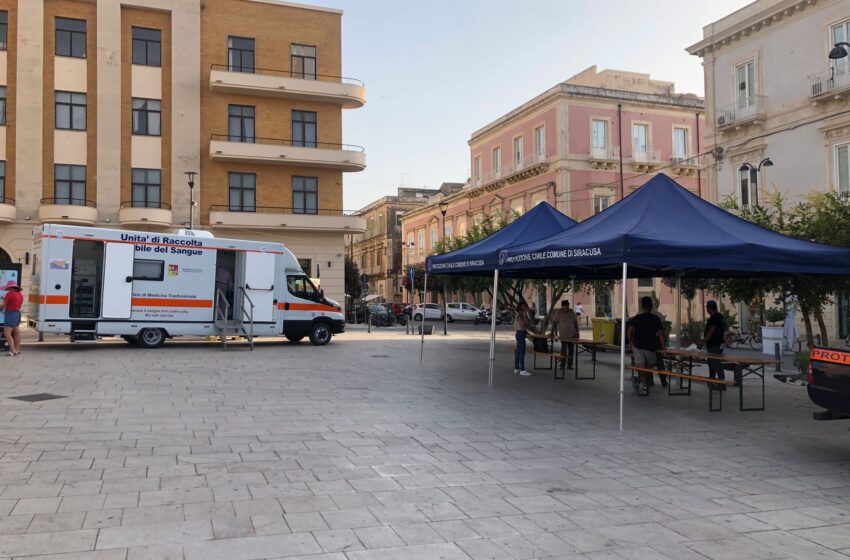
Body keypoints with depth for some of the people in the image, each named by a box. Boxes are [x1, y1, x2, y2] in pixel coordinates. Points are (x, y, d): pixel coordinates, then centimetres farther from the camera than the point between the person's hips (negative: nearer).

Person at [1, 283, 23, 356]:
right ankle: (17, 349, 22)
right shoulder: (20, 294, 9)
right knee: (16, 333, 15)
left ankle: (13, 351, -12)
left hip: (10, 314, -9)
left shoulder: (10, 294, -16)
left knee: (7, 333, -7)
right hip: (17, 314, 9)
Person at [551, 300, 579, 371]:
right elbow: (554, 322, -11)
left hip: (572, 334, 4)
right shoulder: (558, 312, -7)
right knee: (564, 349, -6)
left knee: (571, 349, 5)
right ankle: (563, 365, 2)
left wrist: (577, 331, 8)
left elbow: (575, 322, 12)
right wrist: (553, 332, -19)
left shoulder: (572, 312, 6)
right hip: (563, 335, -4)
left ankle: (569, 365, 13)